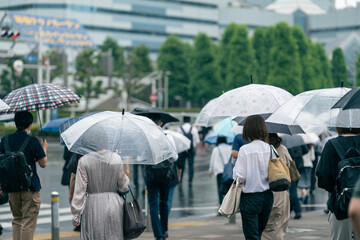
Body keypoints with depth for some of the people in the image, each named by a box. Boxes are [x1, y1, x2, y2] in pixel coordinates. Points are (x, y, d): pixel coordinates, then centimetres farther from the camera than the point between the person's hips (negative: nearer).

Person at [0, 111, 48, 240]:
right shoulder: (33, 141, -11)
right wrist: (44, 148, 12)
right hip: (30, 186, -4)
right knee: (28, 222, -1)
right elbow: (43, 163, -5)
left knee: (16, 220, 16)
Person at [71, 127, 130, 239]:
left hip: (93, 207, -2)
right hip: (114, 206, 2)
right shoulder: (117, 159, -3)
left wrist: (76, 215, -1)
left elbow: (79, 190, -7)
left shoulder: (84, 161, -9)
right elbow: (123, 186, 3)